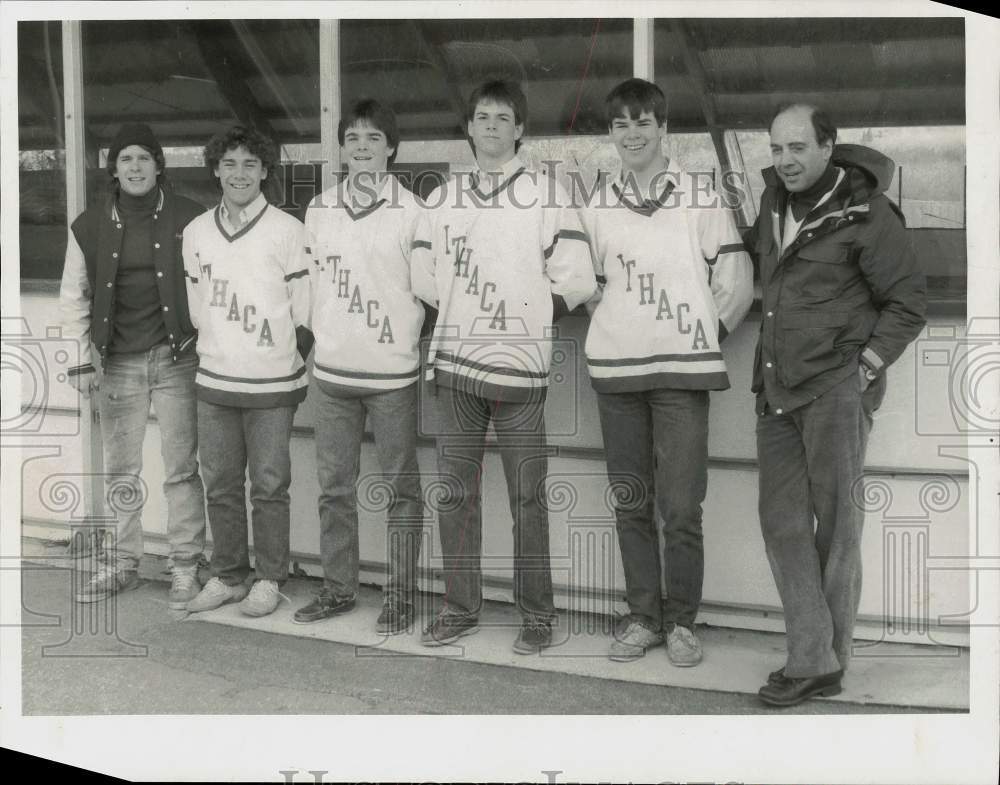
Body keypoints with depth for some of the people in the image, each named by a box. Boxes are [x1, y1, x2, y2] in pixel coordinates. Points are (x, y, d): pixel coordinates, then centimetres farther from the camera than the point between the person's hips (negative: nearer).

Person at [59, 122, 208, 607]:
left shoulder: (190, 220, -1)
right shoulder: (90, 227, 4)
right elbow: (73, 298, 8)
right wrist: (80, 361, 0)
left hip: (176, 359, -2)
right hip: (118, 363, 2)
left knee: (181, 469, 2)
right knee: (120, 471, 10)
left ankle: (185, 566, 12)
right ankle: (121, 563, 23)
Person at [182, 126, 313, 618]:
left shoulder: (287, 230, -6)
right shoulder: (196, 232, 7)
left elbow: (304, 306, -3)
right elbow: (197, 305, 15)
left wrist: (292, 358, -4)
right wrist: (215, 351, 12)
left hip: (272, 383, -4)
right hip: (214, 381, 4)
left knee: (269, 487, 3)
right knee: (220, 484, 11)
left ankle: (269, 580, 15)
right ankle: (227, 576, 24)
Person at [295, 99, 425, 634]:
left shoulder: (410, 211, -6)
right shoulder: (319, 210, 8)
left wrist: (404, 338, -6)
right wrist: (322, 335, 10)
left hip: (392, 372, -4)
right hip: (331, 370, 5)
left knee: (400, 489, 4)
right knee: (334, 487, 12)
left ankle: (401, 595, 13)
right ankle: (337, 587, 24)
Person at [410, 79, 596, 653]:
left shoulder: (548, 194, 0)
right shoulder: (443, 198, 13)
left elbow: (576, 282, -7)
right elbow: (424, 277, 16)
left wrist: (531, 316, 2)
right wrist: (464, 312, 7)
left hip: (521, 368, -4)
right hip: (455, 363, 4)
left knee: (528, 499, 1)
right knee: (455, 492, 8)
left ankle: (537, 614, 12)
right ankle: (461, 608, 20)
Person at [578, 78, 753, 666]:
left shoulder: (702, 200, 1)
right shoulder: (598, 206, 9)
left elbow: (737, 284, 2)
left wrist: (703, 336, 1)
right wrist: (615, 330, 8)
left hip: (683, 373, -3)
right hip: (616, 372, 3)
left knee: (681, 507, -4)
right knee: (631, 504, 8)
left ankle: (682, 622, 10)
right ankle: (643, 617, 19)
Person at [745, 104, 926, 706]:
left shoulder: (867, 215, -9)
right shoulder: (775, 201, 11)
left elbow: (909, 301, -6)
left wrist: (865, 367, -12)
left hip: (838, 387, -7)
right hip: (779, 386, 7)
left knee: (836, 524, 1)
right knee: (783, 520, 2)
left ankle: (830, 658, 10)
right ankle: (813, 659, 5)